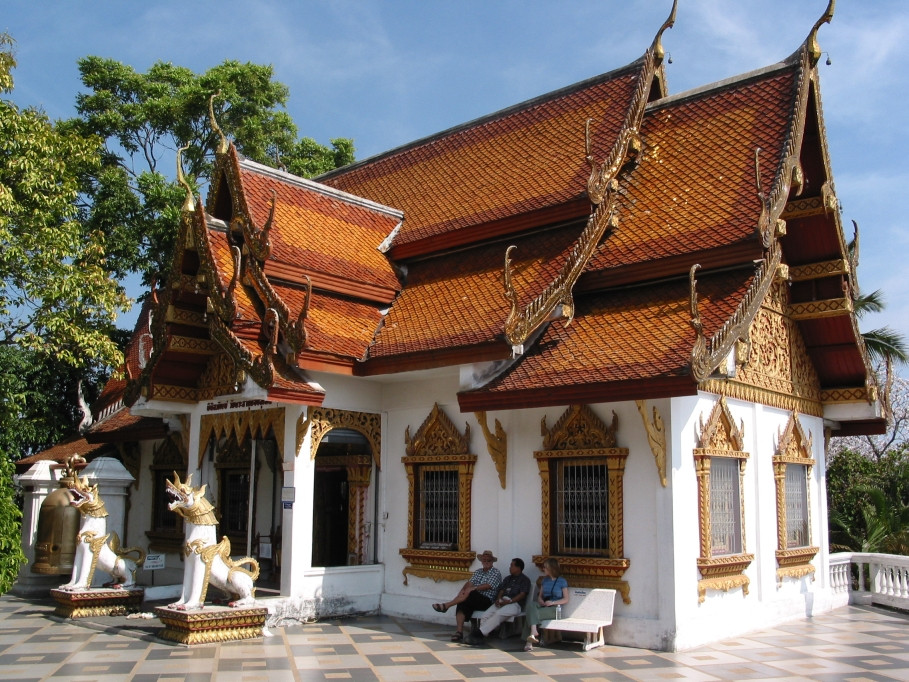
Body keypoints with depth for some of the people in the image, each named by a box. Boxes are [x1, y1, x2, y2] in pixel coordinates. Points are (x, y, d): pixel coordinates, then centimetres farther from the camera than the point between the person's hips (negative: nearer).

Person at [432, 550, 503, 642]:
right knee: (462, 604, -25)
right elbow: (470, 582, 9)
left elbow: (488, 586, -11)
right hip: (473, 600, 5)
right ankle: (459, 631, -30)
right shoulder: (477, 572, 23)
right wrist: (463, 590, -11)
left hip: (487, 601, -5)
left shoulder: (496, 573, 3)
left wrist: (473, 588, -20)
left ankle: (446, 605, -25)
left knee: (470, 594, -31)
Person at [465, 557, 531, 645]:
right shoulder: (508, 578, 30)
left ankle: (479, 633, -38)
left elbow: (522, 594, -5)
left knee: (498, 614, -35)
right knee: (485, 616, -22)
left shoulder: (525, 580, 9)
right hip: (502, 602, 7)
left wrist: (509, 601, -16)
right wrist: (498, 599, -3)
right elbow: (501, 590, 20)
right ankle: (480, 636, -31)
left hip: (515, 603, -7)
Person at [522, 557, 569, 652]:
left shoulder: (562, 581, 2)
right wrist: (540, 601, -4)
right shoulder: (545, 580, 20)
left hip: (554, 609, -5)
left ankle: (529, 641, -34)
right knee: (531, 604, -31)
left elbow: (566, 599, -2)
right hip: (543, 605, 5)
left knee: (530, 614, -30)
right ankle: (533, 631, -45)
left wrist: (552, 602, -15)